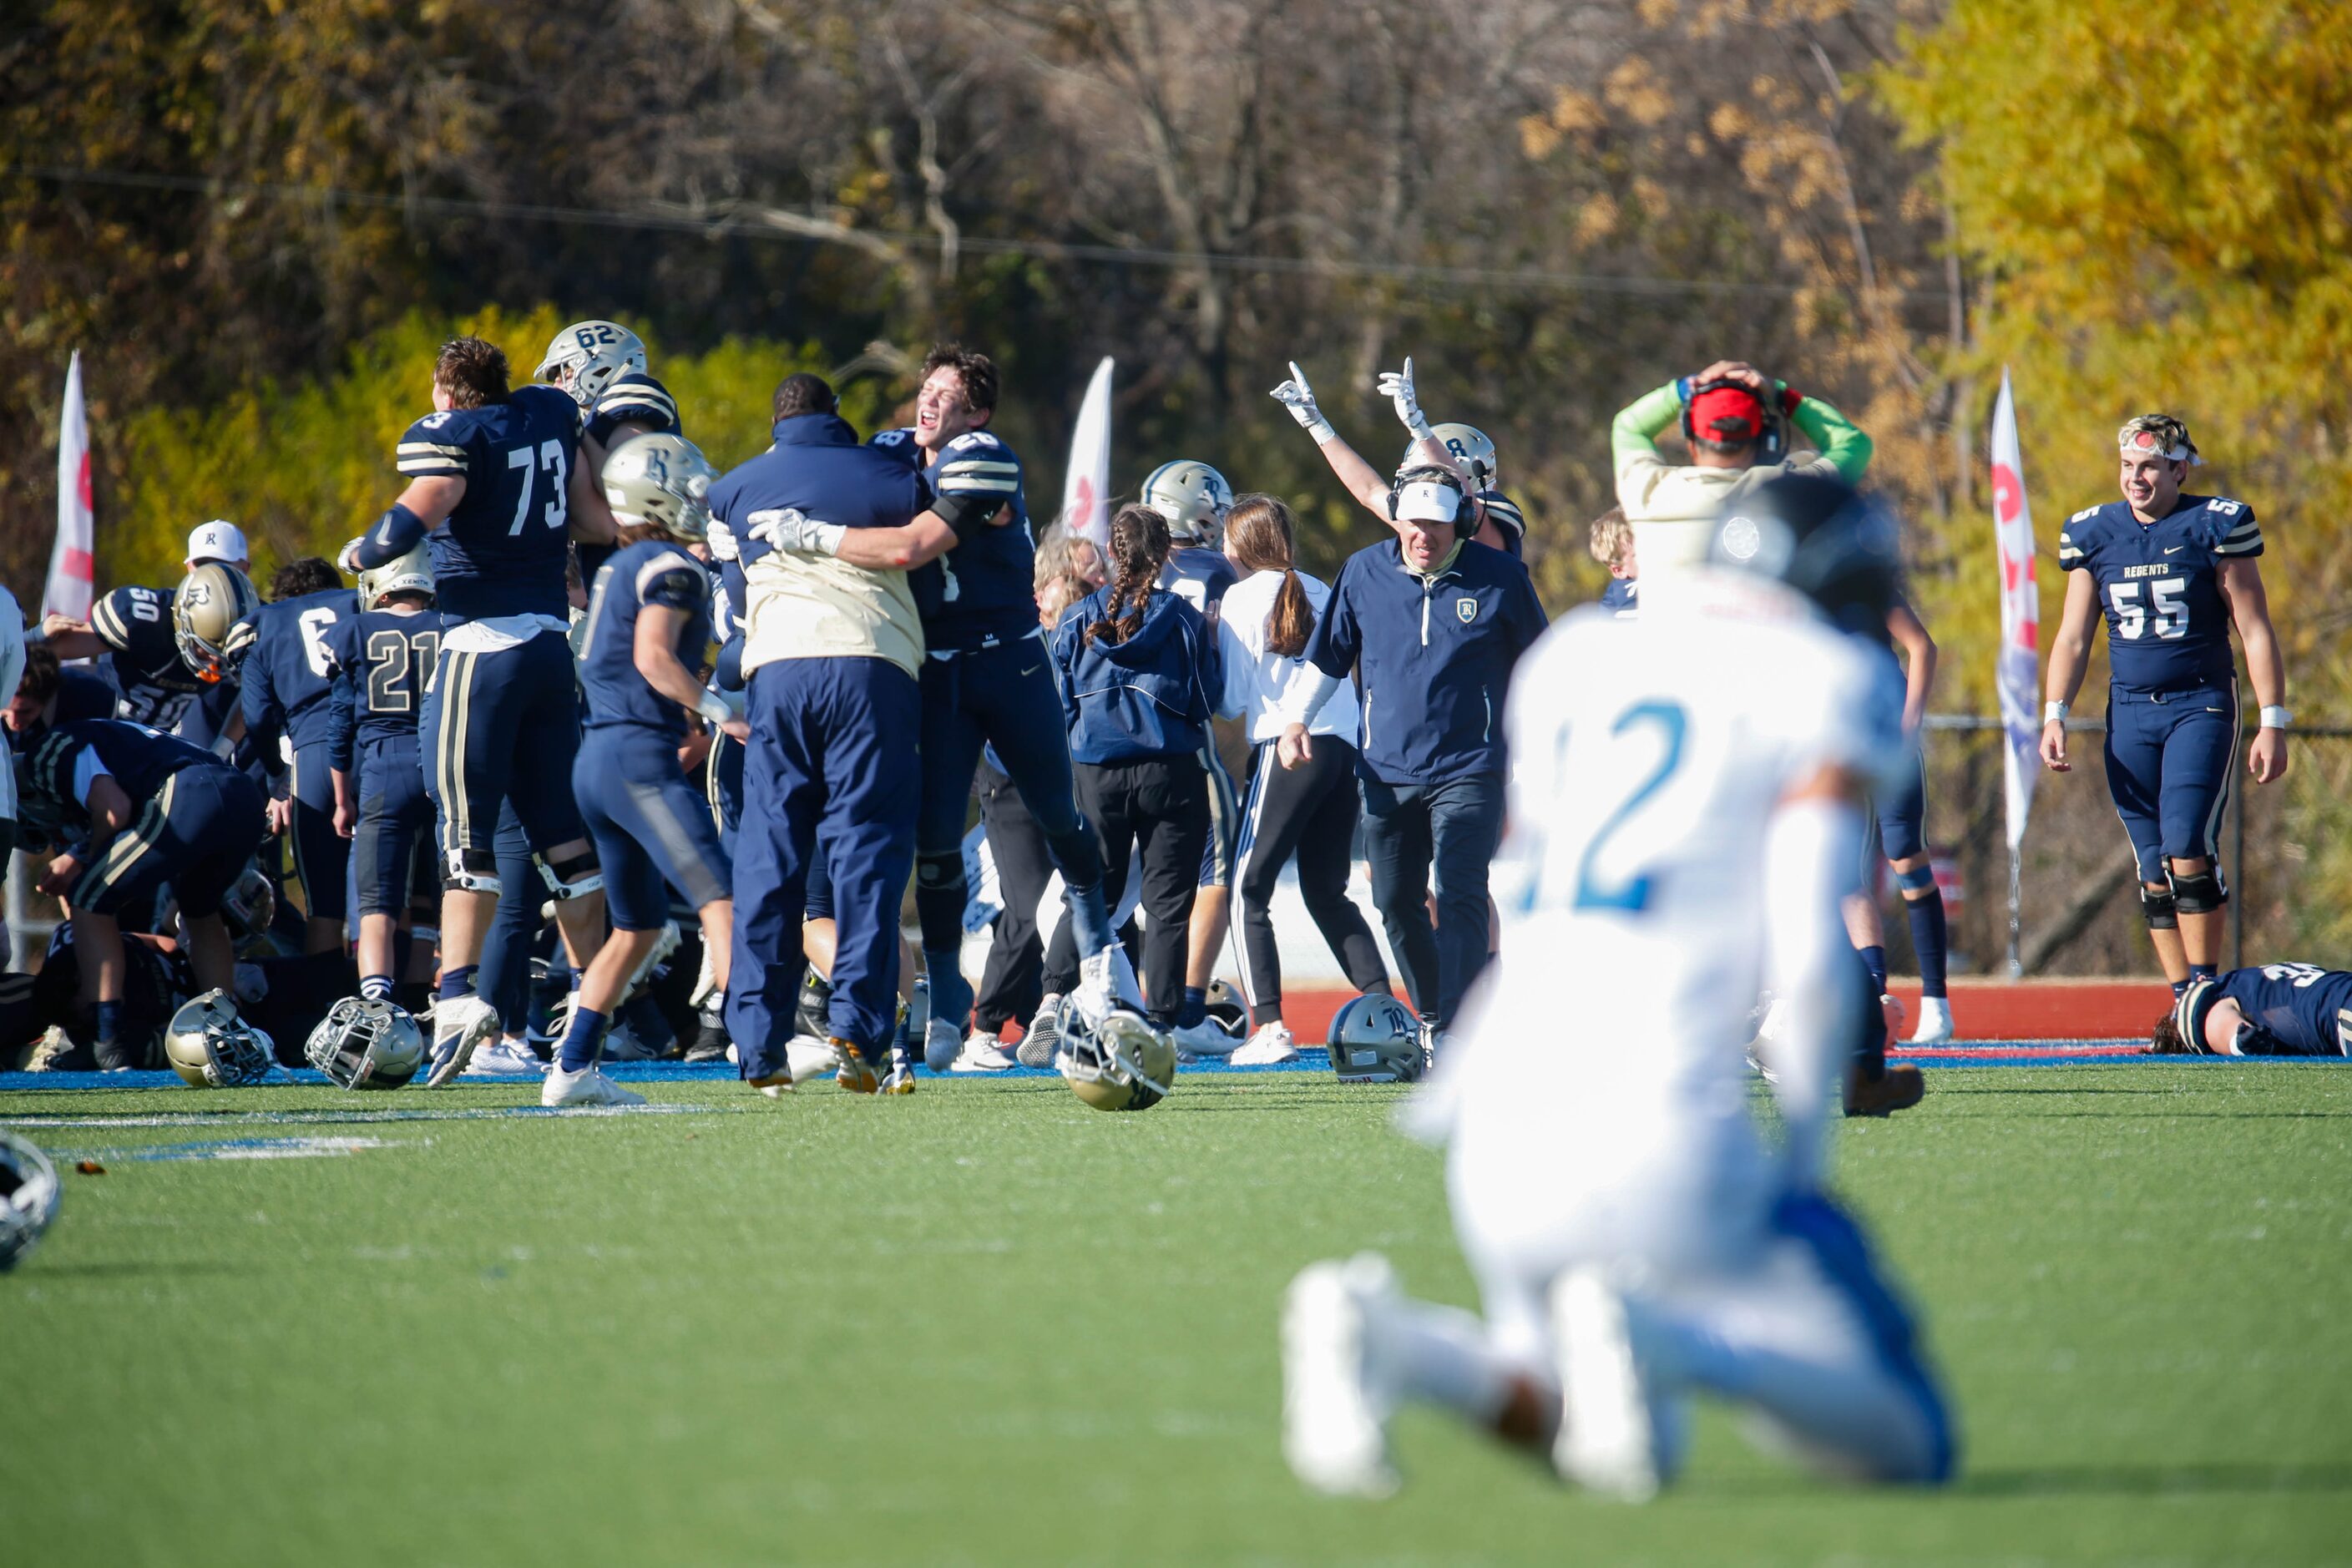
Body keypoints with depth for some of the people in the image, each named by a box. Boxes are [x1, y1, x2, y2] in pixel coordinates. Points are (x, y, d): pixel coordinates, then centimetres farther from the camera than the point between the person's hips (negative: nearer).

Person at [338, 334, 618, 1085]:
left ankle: (458, 991, -20)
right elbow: (595, 520, 15)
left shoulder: (456, 436, -9)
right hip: (553, 637, 7)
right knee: (560, 827, 11)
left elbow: (414, 517, -23)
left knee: (467, 829, -8)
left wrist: (361, 553, -6)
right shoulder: (551, 416, 10)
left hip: (482, 645, -7)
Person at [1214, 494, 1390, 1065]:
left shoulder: (1242, 597, 2)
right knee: (1327, 894, 17)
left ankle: (1270, 1028, -11)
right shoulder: (1319, 593, 18)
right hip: (1345, 747, 6)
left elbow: (1233, 697, -1)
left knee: (1249, 890, 0)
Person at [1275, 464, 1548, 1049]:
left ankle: (1456, 1035, -18)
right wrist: (1295, 722, 2)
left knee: (1460, 898, -15)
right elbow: (1326, 657, 14)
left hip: (1469, 770, -4)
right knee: (1396, 903, 8)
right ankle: (1433, 1016, 27)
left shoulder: (1499, 579, -4)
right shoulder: (1365, 574, 2)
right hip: (1387, 772, 4)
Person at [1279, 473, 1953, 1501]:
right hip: (1658, 1133, -6)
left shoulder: (1572, 657, 18)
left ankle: (1385, 1340, -7)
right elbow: (1809, 952, -6)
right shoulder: (1825, 685, 2)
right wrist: (1803, 1163, 4)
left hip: (1499, 1139, 6)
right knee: (1906, 1444, 4)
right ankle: (1647, 1335, -24)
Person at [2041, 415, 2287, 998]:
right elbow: (2072, 637, 12)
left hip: (2201, 706, -4)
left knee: (2188, 849, -17)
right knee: (2154, 869, 3)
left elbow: (2255, 632, -2)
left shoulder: (2215, 526, -4)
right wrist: (2054, 716, 0)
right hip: (2129, 711, 4)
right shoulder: (2094, 533, 7)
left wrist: (2273, 724, -5)